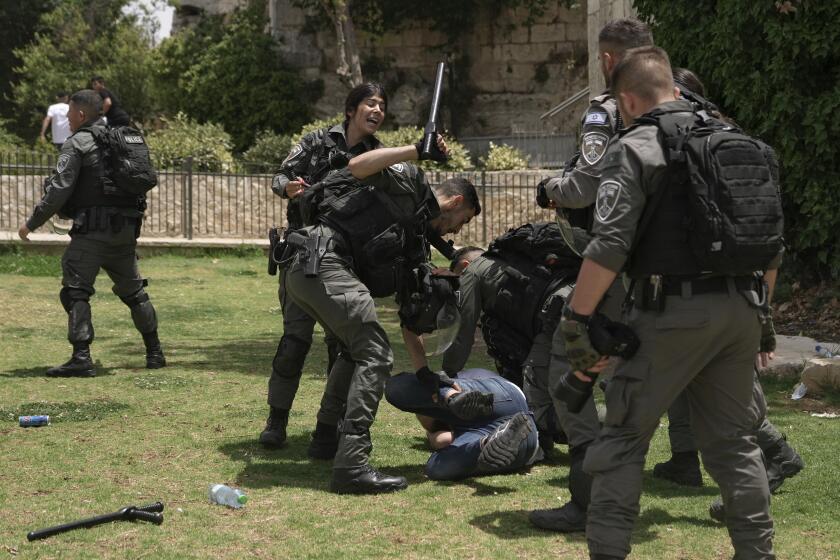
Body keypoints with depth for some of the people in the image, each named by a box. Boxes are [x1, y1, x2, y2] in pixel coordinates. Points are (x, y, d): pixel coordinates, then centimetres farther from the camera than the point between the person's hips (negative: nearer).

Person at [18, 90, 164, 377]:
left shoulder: (77, 144, -6)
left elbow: (58, 190, -12)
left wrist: (32, 223, -5)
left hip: (93, 231, -7)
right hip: (125, 231, 7)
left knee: (75, 292, -7)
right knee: (133, 291, 19)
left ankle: (81, 358, -18)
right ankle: (155, 353, 24)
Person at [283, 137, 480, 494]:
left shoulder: (417, 245, 28)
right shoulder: (411, 183, 8)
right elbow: (357, 167, -11)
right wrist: (417, 150, -12)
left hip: (301, 275, 10)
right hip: (323, 260, -10)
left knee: (356, 349, 28)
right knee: (375, 355, -12)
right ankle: (351, 466, -17)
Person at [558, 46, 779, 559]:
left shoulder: (636, 148, -6)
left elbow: (609, 246, -17)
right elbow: (773, 243, 17)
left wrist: (577, 320, -14)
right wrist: (761, 313, 26)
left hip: (674, 313, -6)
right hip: (740, 313, 6)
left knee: (623, 438, 3)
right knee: (734, 441, 16)